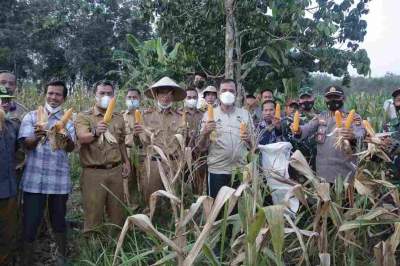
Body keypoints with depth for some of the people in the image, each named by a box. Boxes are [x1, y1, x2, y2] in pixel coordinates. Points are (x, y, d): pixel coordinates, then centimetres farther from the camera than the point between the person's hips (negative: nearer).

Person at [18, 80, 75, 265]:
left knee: (58, 219, 13)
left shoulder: (68, 120, 6)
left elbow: (71, 148, -7)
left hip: (59, 179, 1)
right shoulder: (32, 116, 4)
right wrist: (36, 137, -30)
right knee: (30, 221, 2)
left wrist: (66, 139, -31)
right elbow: (26, 144, -7)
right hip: (34, 178, -1)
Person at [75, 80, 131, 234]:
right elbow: (82, 137, -21)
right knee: (93, 212, 2)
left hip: (115, 170, 4)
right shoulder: (84, 117, -3)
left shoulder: (119, 118, 12)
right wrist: (95, 132, -41)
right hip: (93, 172, -4)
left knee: (117, 211, 12)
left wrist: (126, 161, 12)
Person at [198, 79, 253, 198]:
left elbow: (253, 145, 10)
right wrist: (205, 133, -20)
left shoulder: (245, 114, 8)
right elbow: (202, 147, -1)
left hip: (240, 169, 2)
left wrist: (248, 139, -12)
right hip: (217, 170, -2)